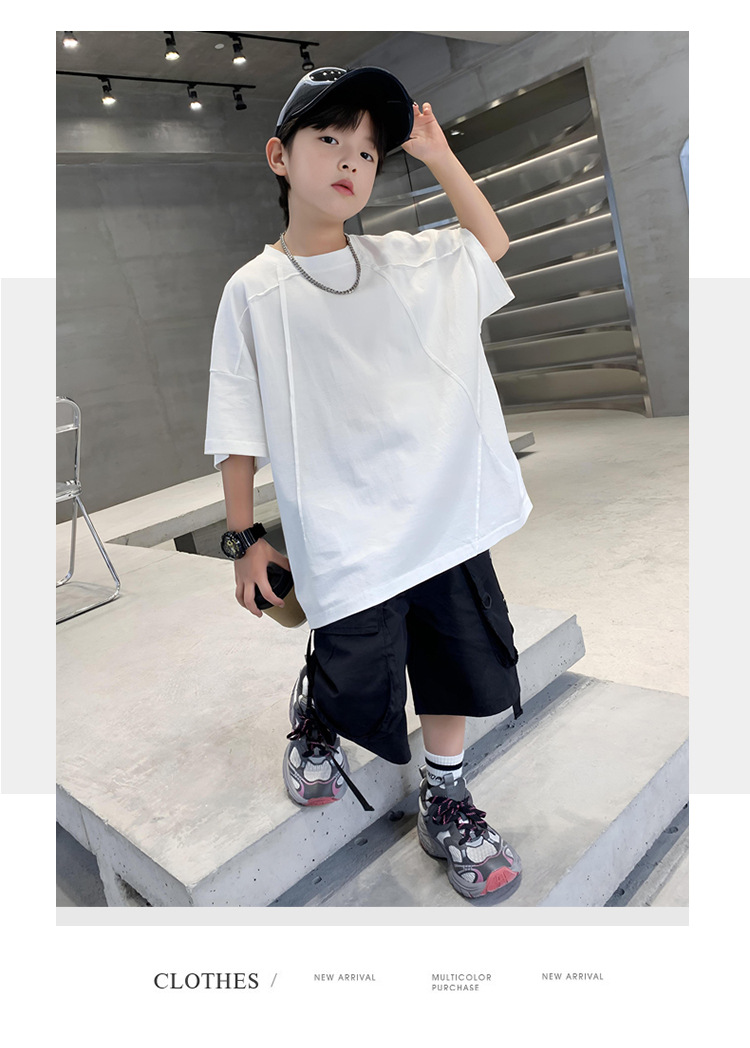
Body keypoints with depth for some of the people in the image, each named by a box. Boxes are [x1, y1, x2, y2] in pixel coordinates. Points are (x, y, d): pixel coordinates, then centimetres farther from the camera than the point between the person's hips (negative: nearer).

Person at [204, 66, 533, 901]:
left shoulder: (410, 260, 10)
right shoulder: (254, 291, 1)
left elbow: (491, 245, 28)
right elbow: (239, 428, 1)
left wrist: (441, 158, 20)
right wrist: (245, 536, -1)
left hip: (451, 519, 4)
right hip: (345, 540, -4)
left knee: (459, 670, 12)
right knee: (358, 694, 4)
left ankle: (444, 800, 35)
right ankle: (309, 707, 40)